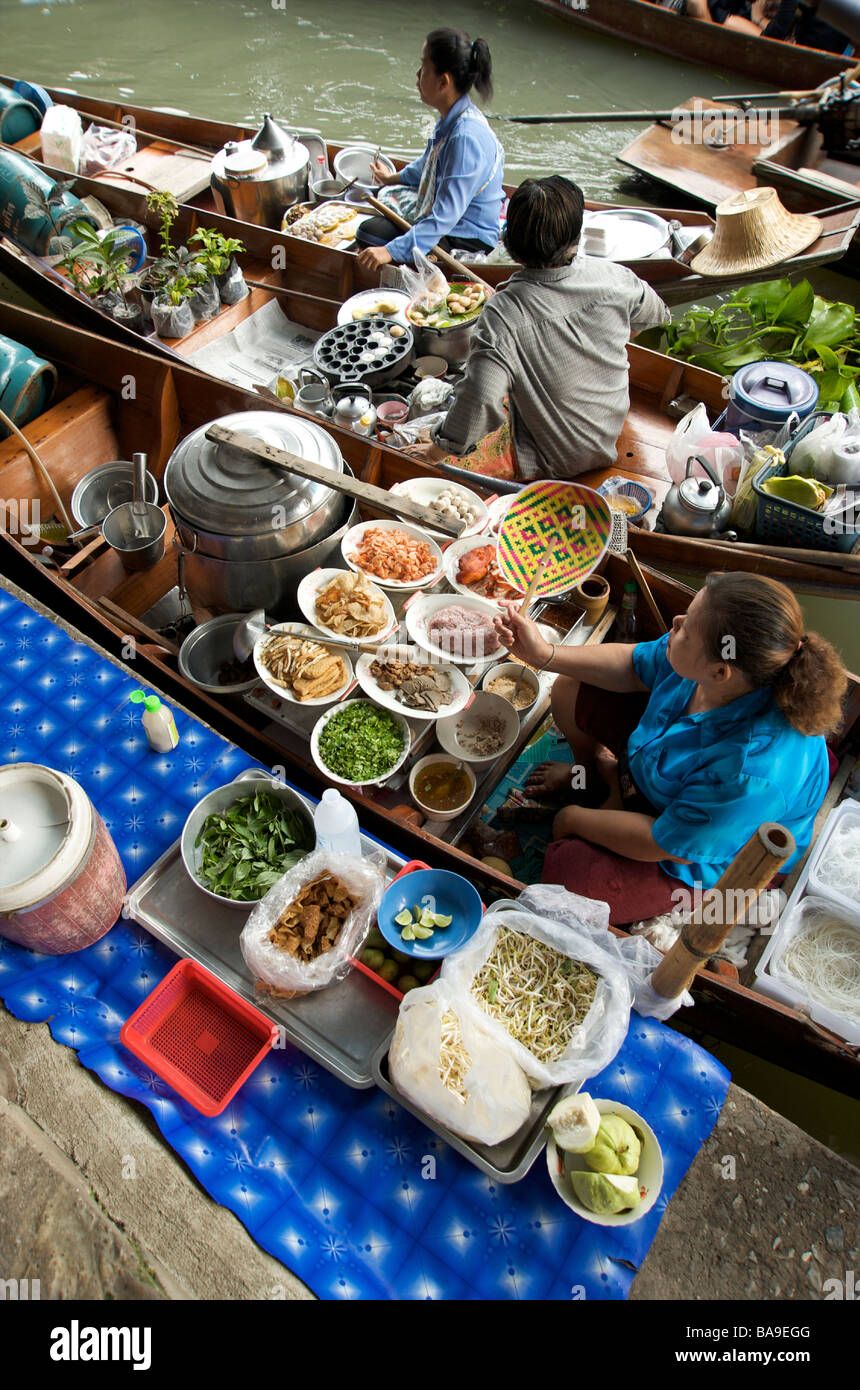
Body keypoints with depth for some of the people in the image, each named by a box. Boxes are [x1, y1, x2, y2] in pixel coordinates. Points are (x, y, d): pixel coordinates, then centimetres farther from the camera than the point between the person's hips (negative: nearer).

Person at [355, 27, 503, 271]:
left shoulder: (466, 137, -28)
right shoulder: (451, 119, 4)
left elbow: (446, 216, -33)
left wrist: (391, 251, -39)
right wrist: (394, 177, 45)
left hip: (466, 242, -10)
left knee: (369, 234, -20)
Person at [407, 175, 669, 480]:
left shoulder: (502, 314, -28)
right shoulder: (614, 278, -13)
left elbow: (481, 401, -33)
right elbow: (656, 314, 8)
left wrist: (438, 451, -18)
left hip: (551, 463, -5)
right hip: (613, 434, 5)